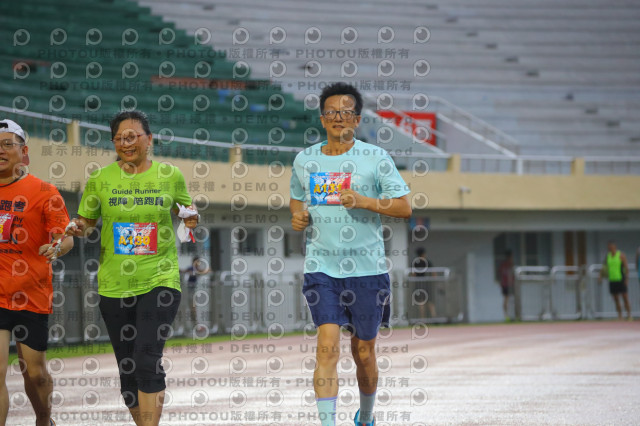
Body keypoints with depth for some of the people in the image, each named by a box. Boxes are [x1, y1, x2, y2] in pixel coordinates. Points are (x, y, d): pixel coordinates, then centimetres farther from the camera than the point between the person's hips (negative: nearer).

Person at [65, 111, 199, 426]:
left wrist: (190, 216, -4)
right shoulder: (100, 179, 3)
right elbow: (86, 221, 12)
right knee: (127, 370, 8)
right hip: (114, 284, 2)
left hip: (159, 280, -2)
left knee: (147, 360, -17)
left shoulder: (170, 175, 2)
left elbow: (184, 208, 18)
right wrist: (77, 228, -10)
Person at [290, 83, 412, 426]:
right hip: (321, 268, 1)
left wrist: (363, 201, -16)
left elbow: (404, 207, -2)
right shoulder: (305, 160, 9)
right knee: (328, 346, -15)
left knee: (363, 352, 10)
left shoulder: (375, 158, -1)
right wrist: (297, 216, 2)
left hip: (367, 269, -1)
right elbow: (297, 200, 25)